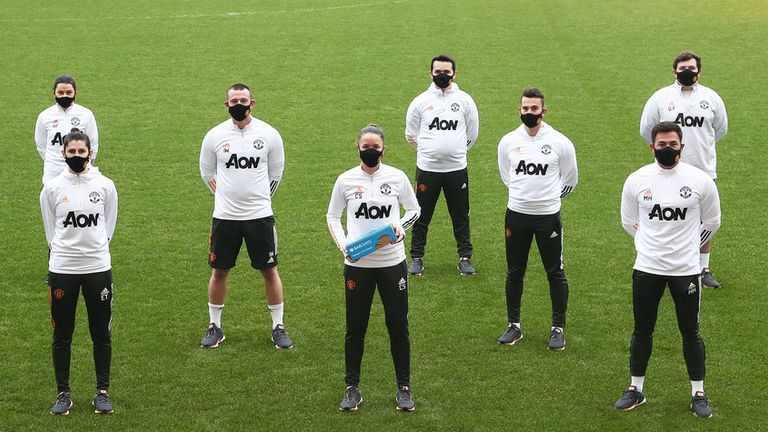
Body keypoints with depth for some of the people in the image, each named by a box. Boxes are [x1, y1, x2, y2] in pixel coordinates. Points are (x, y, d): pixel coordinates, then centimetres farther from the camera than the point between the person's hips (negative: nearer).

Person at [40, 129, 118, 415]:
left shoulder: (105, 185, 1)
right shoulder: (52, 188, 0)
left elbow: (108, 227, 10)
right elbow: (51, 233, 7)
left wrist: (94, 249, 7)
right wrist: (63, 251, 4)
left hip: (98, 267, 0)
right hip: (61, 270, 0)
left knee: (101, 334, 6)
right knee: (62, 335, 5)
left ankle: (102, 392, 17)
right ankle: (63, 394, 15)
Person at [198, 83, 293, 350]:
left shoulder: (269, 135, -2)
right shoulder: (215, 136, 0)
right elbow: (207, 173, 13)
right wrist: (229, 196, 11)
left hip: (259, 215, -1)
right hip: (224, 216, 1)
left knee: (269, 270, 3)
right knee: (219, 271, 7)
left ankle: (278, 327, 15)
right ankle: (214, 327, 21)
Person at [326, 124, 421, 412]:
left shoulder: (397, 177, -1)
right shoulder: (346, 180, 0)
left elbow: (414, 209, 12)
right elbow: (332, 216, 10)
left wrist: (402, 226, -9)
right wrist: (342, 244, -6)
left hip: (392, 261, 0)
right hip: (357, 264, 0)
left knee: (398, 326, 5)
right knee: (355, 328, 7)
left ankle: (404, 387, 18)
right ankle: (352, 388, 20)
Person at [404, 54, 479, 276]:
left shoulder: (465, 100, 2)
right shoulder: (420, 101, 1)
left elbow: (471, 134, 12)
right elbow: (411, 135, 10)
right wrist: (429, 150, 10)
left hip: (457, 169, 0)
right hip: (427, 169, 0)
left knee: (461, 217, 8)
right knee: (422, 216, 5)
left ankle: (465, 257, 18)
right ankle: (417, 258, 16)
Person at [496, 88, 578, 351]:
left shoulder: (560, 142, -6)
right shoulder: (508, 142, 0)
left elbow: (570, 180, 7)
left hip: (548, 216, -2)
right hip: (516, 215, 2)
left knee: (555, 273, 3)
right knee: (515, 272, 10)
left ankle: (558, 328, 13)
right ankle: (514, 326, 21)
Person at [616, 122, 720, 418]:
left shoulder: (700, 180, -6)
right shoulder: (637, 180, -3)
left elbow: (711, 222, 7)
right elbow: (629, 221, 11)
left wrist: (685, 245, 9)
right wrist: (652, 243, 8)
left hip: (686, 270, -1)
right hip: (646, 269, 1)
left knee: (690, 332, 7)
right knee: (642, 330, 11)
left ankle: (698, 393, 19)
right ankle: (636, 390, 24)